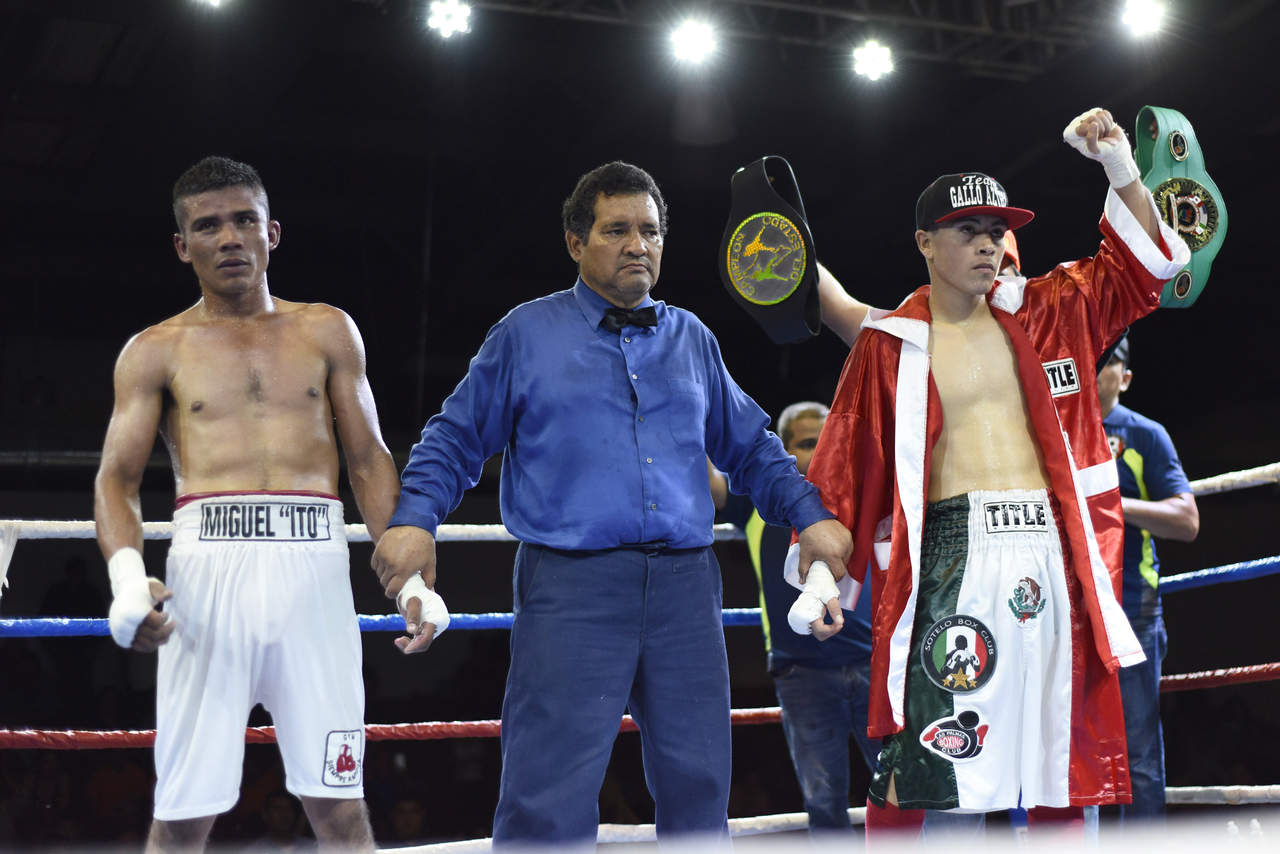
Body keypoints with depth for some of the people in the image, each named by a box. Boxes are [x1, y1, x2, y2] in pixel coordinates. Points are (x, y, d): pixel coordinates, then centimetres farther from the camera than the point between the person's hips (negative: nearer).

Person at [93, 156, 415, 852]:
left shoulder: (328, 332, 17)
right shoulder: (155, 351, 14)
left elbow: (370, 462, 16)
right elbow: (116, 479, 8)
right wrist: (126, 575, -13)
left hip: (314, 563, 1)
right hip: (207, 564, 0)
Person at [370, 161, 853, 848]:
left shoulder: (691, 339, 18)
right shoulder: (527, 334, 8)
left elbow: (751, 447, 22)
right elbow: (456, 439, 7)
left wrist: (810, 517, 11)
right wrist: (414, 521, -7)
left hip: (685, 586, 4)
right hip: (570, 585, -4)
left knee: (697, 787, 8)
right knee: (548, 798, -6)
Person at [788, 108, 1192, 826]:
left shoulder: (1046, 313, 13)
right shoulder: (891, 344, 4)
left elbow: (1141, 264, 20)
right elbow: (846, 469, 3)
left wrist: (1122, 169, 6)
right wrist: (823, 574, -5)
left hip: (1054, 555, 4)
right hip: (952, 557, -4)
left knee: (1065, 760, 6)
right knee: (933, 760, -12)